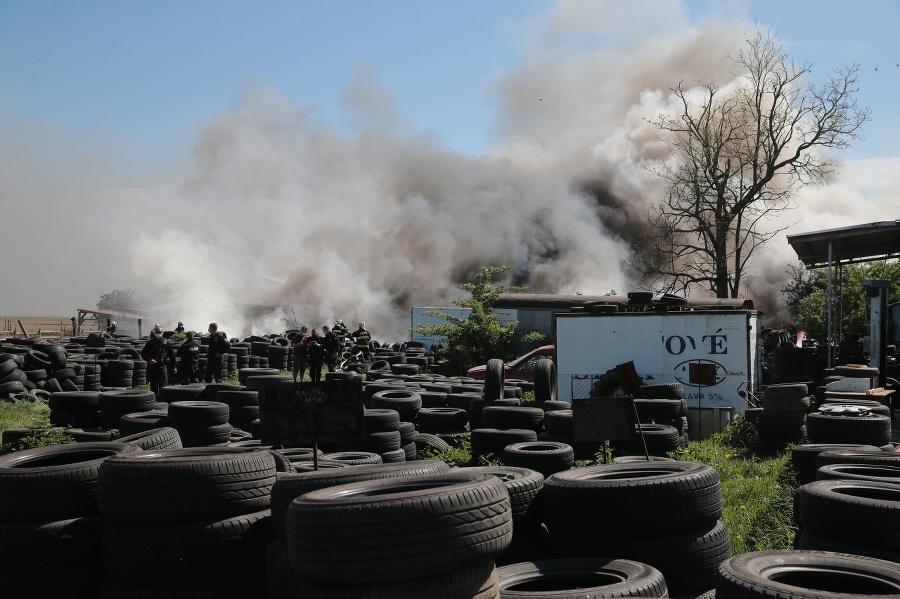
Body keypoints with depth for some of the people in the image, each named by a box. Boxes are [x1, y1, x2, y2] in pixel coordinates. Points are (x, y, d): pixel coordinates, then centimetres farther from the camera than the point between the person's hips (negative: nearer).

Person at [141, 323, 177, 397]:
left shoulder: (166, 342, 4)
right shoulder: (150, 343, 6)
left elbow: (172, 355, 9)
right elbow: (143, 354, 11)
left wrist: (174, 367, 7)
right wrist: (149, 360, -7)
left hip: (163, 366, -2)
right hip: (152, 367, 2)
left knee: (163, 386, -10)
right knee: (153, 386, 9)